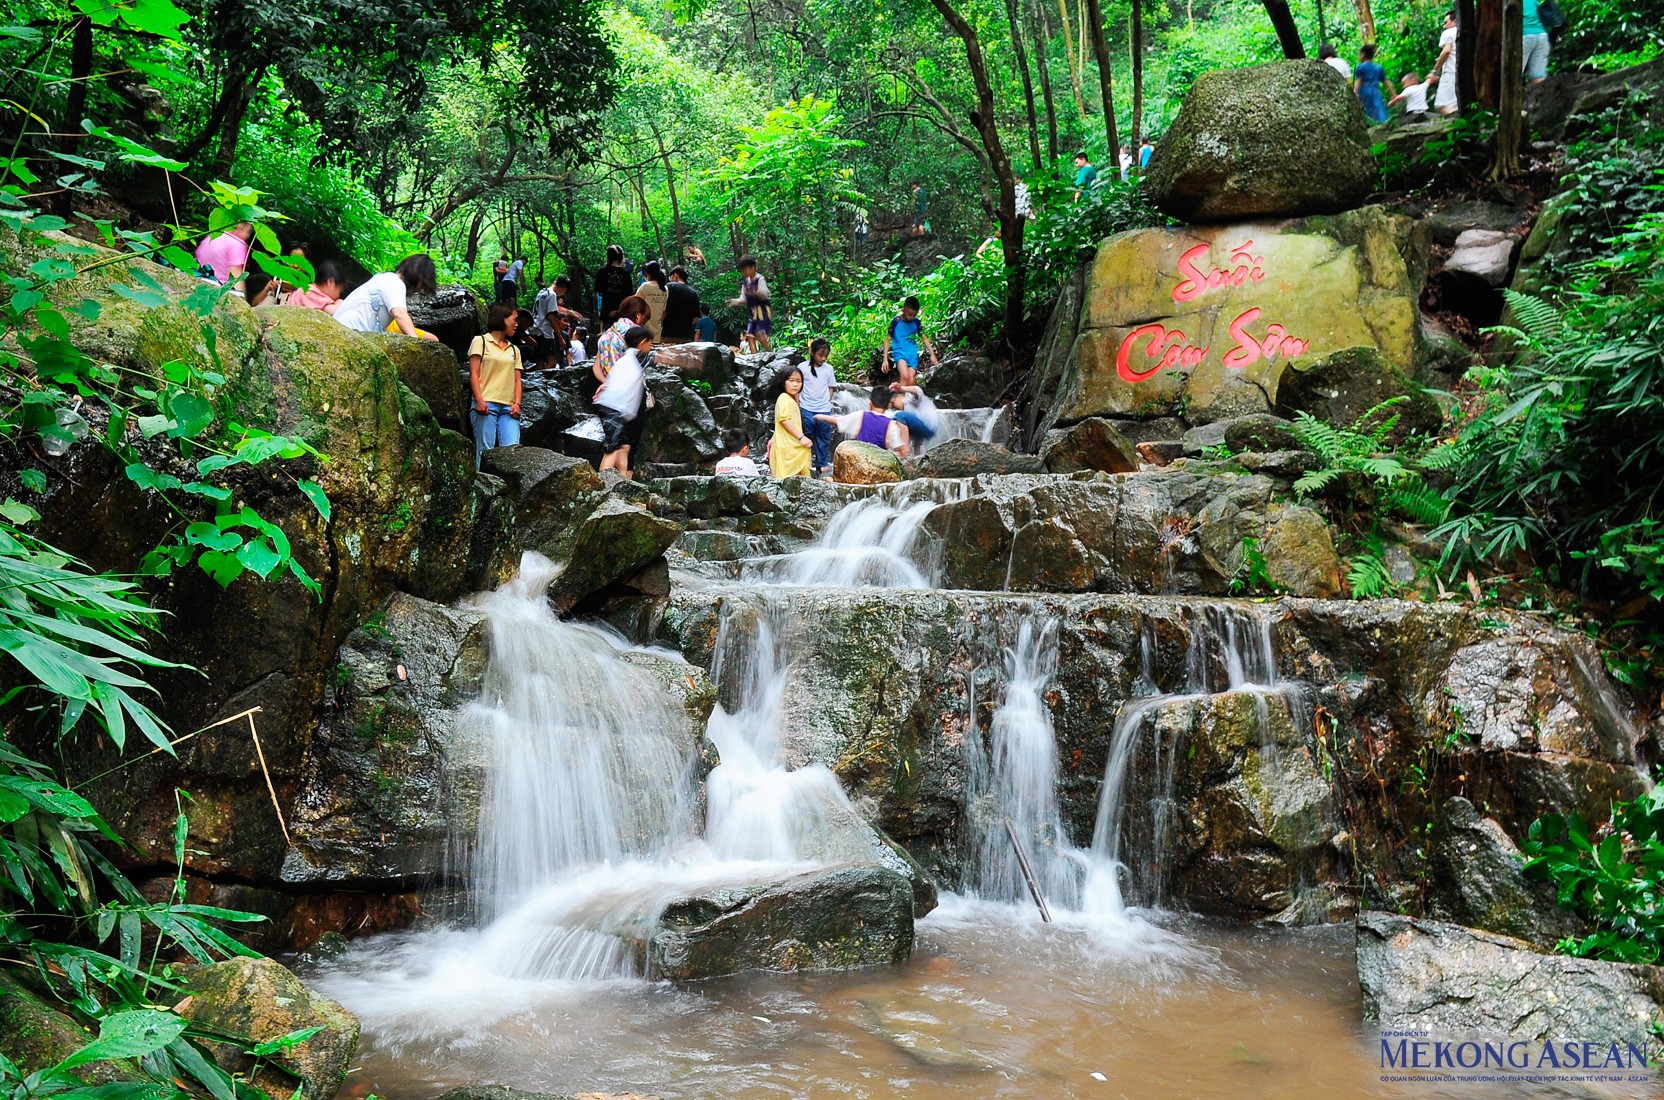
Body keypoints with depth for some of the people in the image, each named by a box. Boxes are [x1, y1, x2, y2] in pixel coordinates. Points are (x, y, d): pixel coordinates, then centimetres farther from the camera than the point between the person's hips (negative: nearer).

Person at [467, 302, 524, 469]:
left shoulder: (514, 349, 23)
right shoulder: (481, 341, 10)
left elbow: (517, 380, 16)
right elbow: (474, 374, 1)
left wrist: (517, 403, -1)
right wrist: (479, 400, -13)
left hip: (508, 408, 4)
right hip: (486, 405, -4)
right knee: (485, 452, -10)